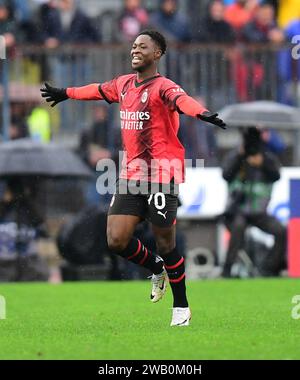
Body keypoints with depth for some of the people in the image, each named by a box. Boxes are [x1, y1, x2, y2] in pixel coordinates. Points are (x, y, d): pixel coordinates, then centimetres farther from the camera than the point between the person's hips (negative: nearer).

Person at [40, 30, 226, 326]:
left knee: (164, 244, -3)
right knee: (116, 241, -1)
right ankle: (157, 269, 28)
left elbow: (180, 99, -34)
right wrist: (65, 94, 49)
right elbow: (98, 90, 33)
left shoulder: (161, 86, -12)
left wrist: (202, 113, -56)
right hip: (131, 173, 7)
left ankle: (181, 307, 15)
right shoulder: (124, 84, 12)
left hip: (162, 173, -7)